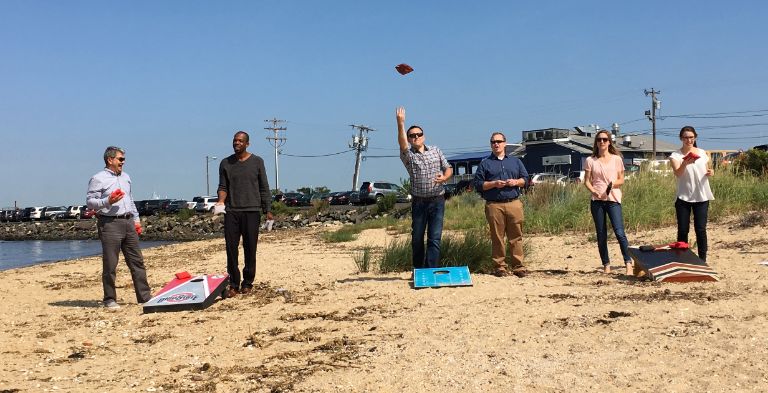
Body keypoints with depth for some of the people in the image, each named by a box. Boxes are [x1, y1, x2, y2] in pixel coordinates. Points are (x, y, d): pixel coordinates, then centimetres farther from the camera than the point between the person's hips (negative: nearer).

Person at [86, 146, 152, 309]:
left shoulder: (125, 177, 19)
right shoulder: (98, 179, -4)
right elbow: (90, 201, -8)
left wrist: (136, 219, 20)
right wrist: (108, 201, -21)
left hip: (128, 222, 7)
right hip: (109, 224, -7)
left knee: (137, 261, 7)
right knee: (110, 265, -2)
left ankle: (144, 296, 11)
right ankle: (110, 300, 7)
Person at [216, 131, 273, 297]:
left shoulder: (257, 162, 6)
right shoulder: (226, 163, 11)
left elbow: (264, 188, 6)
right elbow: (223, 187, 9)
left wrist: (268, 210, 0)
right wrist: (221, 201, -11)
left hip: (252, 211, -1)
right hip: (231, 211, 1)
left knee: (250, 248, 1)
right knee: (231, 248, -2)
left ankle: (248, 283, 11)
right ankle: (234, 284, 5)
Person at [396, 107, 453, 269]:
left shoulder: (436, 151, 11)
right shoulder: (408, 155, 2)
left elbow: (448, 168, 13)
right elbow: (402, 143, -19)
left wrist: (445, 177, -11)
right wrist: (400, 123, -34)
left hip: (437, 200, 1)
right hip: (418, 201, 0)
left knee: (434, 238, -6)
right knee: (417, 238, 6)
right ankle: (418, 271, 21)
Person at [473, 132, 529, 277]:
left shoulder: (515, 161, 18)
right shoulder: (485, 163, 9)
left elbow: (525, 178, 16)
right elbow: (478, 184, 3)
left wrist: (516, 182, -4)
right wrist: (493, 184, -11)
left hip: (514, 204, 2)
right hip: (494, 205, -2)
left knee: (516, 236, 0)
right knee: (497, 237, 0)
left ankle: (518, 266, 4)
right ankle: (500, 266, 6)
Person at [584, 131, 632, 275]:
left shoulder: (617, 159, 6)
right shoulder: (591, 160, 7)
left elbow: (621, 180, 6)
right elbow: (587, 181, 5)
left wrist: (613, 183, -16)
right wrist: (594, 191, -14)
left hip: (613, 199, -2)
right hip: (597, 200, 2)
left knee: (619, 232, -14)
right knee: (601, 235, 6)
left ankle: (628, 263, -8)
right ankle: (606, 265, 15)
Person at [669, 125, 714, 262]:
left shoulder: (702, 153, 7)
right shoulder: (675, 155, -4)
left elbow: (706, 172, 15)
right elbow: (678, 173, -21)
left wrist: (710, 173, -9)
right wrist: (685, 163, -41)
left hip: (701, 197, 2)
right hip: (684, 198, -2)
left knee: (701, 230, 1)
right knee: (682, 230, 2)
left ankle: (703, 260, 10)